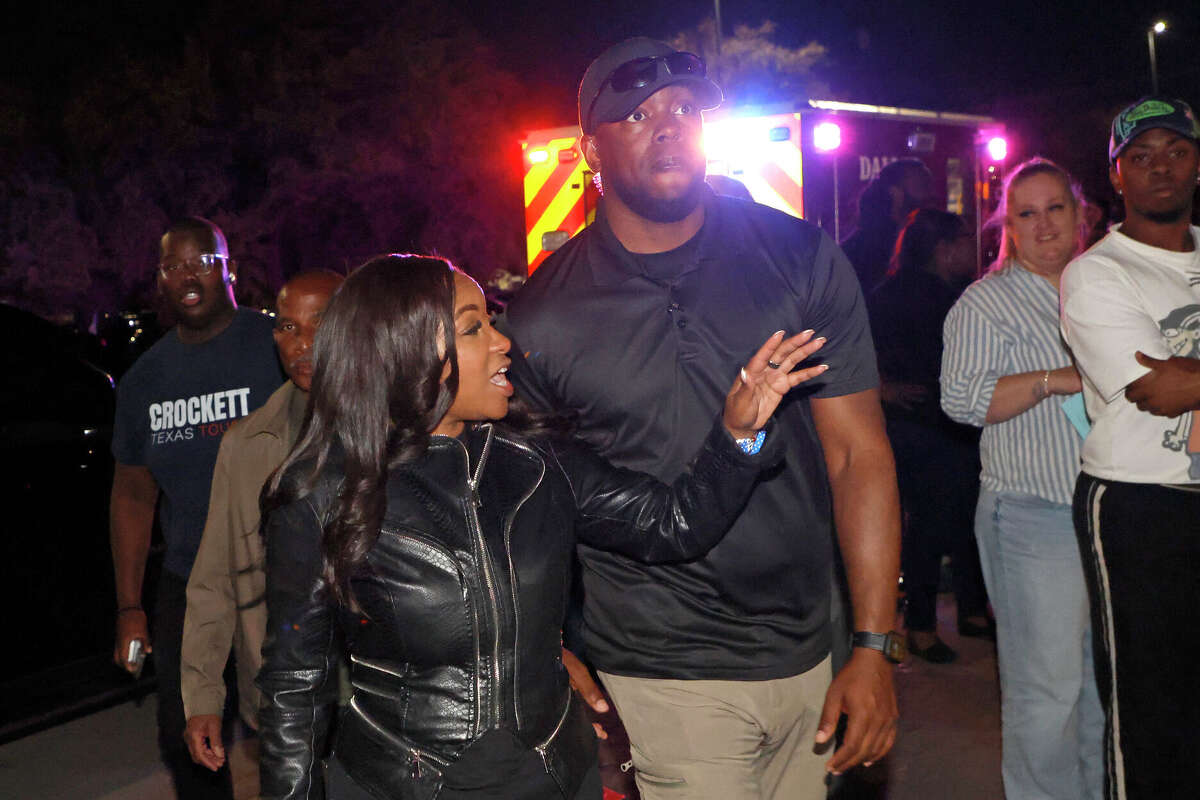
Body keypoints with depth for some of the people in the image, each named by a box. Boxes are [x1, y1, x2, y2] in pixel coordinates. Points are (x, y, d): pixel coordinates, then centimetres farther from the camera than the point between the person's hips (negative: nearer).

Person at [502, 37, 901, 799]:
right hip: (664, 676, -2)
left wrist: (875, 648, -6)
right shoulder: (542, 315, -5)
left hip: (808, 657, 3)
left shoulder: (802, 259, -2)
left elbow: (859, 454, -2)